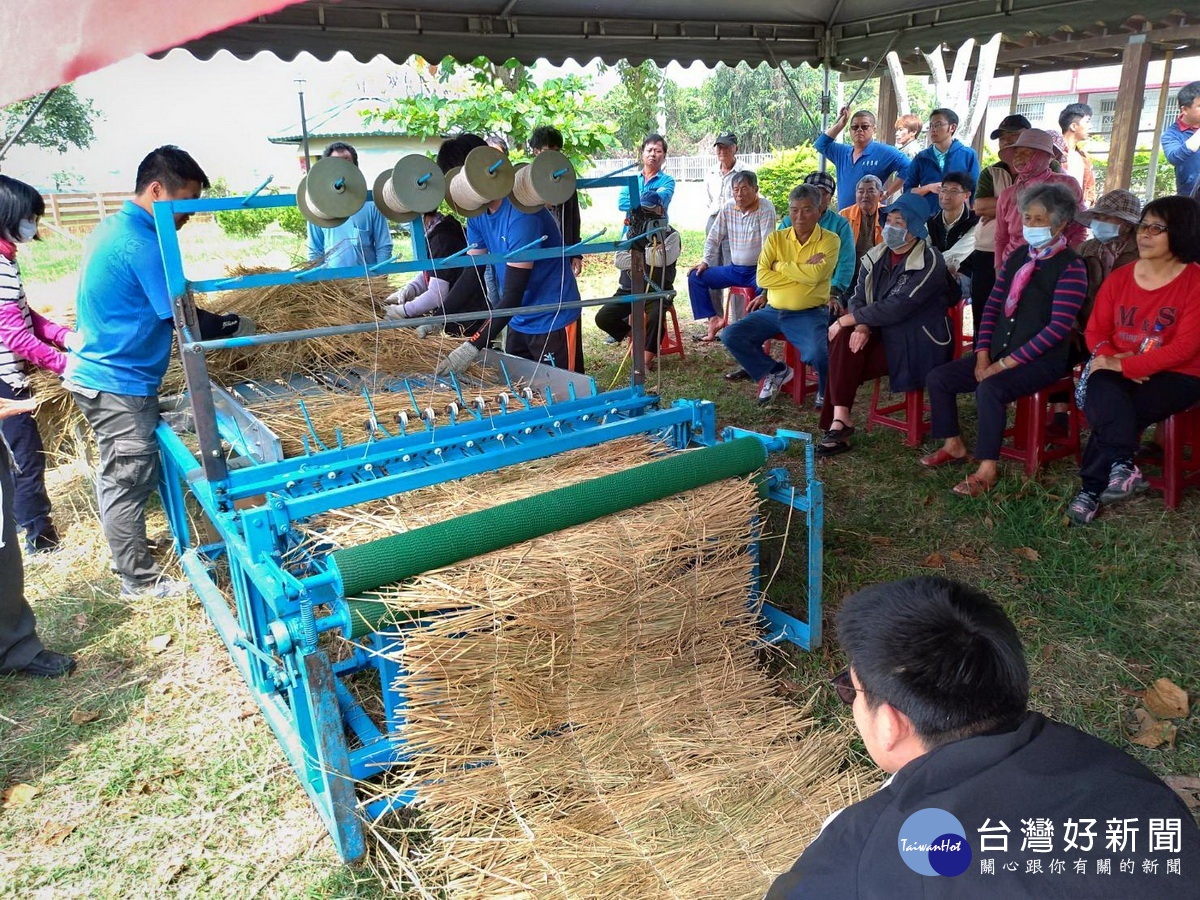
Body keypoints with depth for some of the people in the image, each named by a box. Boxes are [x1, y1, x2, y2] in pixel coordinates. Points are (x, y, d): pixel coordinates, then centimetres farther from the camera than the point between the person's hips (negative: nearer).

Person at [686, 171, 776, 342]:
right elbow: (714, 238, 11)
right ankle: (714, 318, -1)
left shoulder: (765, 208, -11)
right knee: (695, 277, -3)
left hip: (756, 270, -6)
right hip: (734, 269, 6)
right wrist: (705, 261, 0)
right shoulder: (728, 209, 4)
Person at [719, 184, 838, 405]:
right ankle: (776, 372, 10)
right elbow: (761, 277, -7)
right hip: (772, 311, 5)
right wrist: (803, 272, -12)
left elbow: (815, 275, -21)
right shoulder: (776, 238, 7)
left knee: (818, 354, -31)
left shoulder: (829, 240, -2)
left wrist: (779, 265, -8)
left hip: (809, 314, -4)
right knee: (730, 336, -9)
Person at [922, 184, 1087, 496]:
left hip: (1042, 360, -7)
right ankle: (954, 446, 12)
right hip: (998, 353, 7)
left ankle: (987, 470, -20)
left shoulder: (1070, 267, -10)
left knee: (989, 389, -34)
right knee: (937, 378, -4)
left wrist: (1008, 362, -19)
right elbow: (993, 305, 11)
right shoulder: (1018, 256, 12)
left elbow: (1058, 327, -17)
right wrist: (983, 354, -2)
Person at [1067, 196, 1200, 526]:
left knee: (1107, 411, -27)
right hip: (1119, 372, 4)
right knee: (1101, 390, -31)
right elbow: (1096, 329, 7)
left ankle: (1092, 487, -11)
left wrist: (1125, 366, -22)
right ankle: (1123, 466, -24)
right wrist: (1110, 358, -15)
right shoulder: (1119, 278, 7)